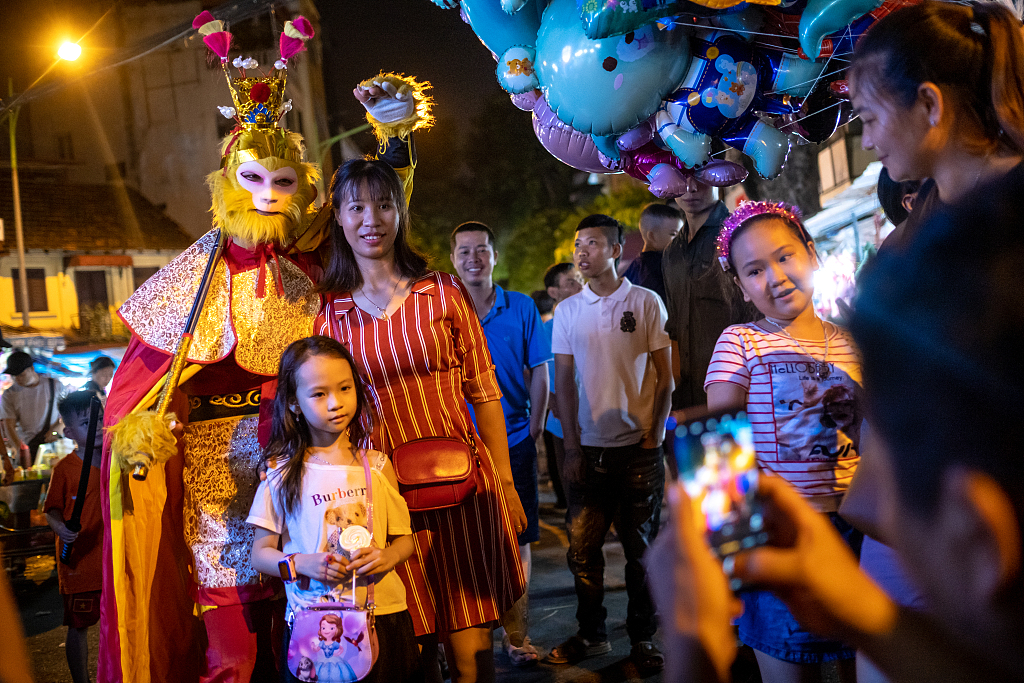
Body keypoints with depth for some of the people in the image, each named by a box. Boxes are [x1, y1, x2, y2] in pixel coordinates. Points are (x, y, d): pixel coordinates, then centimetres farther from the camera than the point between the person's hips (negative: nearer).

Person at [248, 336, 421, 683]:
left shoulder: (376, 466, 5)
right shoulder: (282, 474, -1)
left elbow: (404, 538, 10)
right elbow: (260, 553, 3)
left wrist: (388, 557, -11)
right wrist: (302, 563, -15)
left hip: (383, 615, 2)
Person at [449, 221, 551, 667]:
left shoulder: (522, 308, 2)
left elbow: (539, 373, 5)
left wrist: (534, 431, -1)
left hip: (514, 444, 1)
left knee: (517, 541, 7)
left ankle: (516, 634, 20)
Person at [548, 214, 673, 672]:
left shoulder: (646, 302, 0)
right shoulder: (567, 311, 6)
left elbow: (665, 376, 1)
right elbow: (564, 381, 6)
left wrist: (654, 435, -6)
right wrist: (571, 447, -1)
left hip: (638, 447, -2)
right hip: (589, 447, 2)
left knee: (641, 548, 7)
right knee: (582, 548, 5)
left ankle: (642, 639, 19)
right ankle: (591, 634, 21)